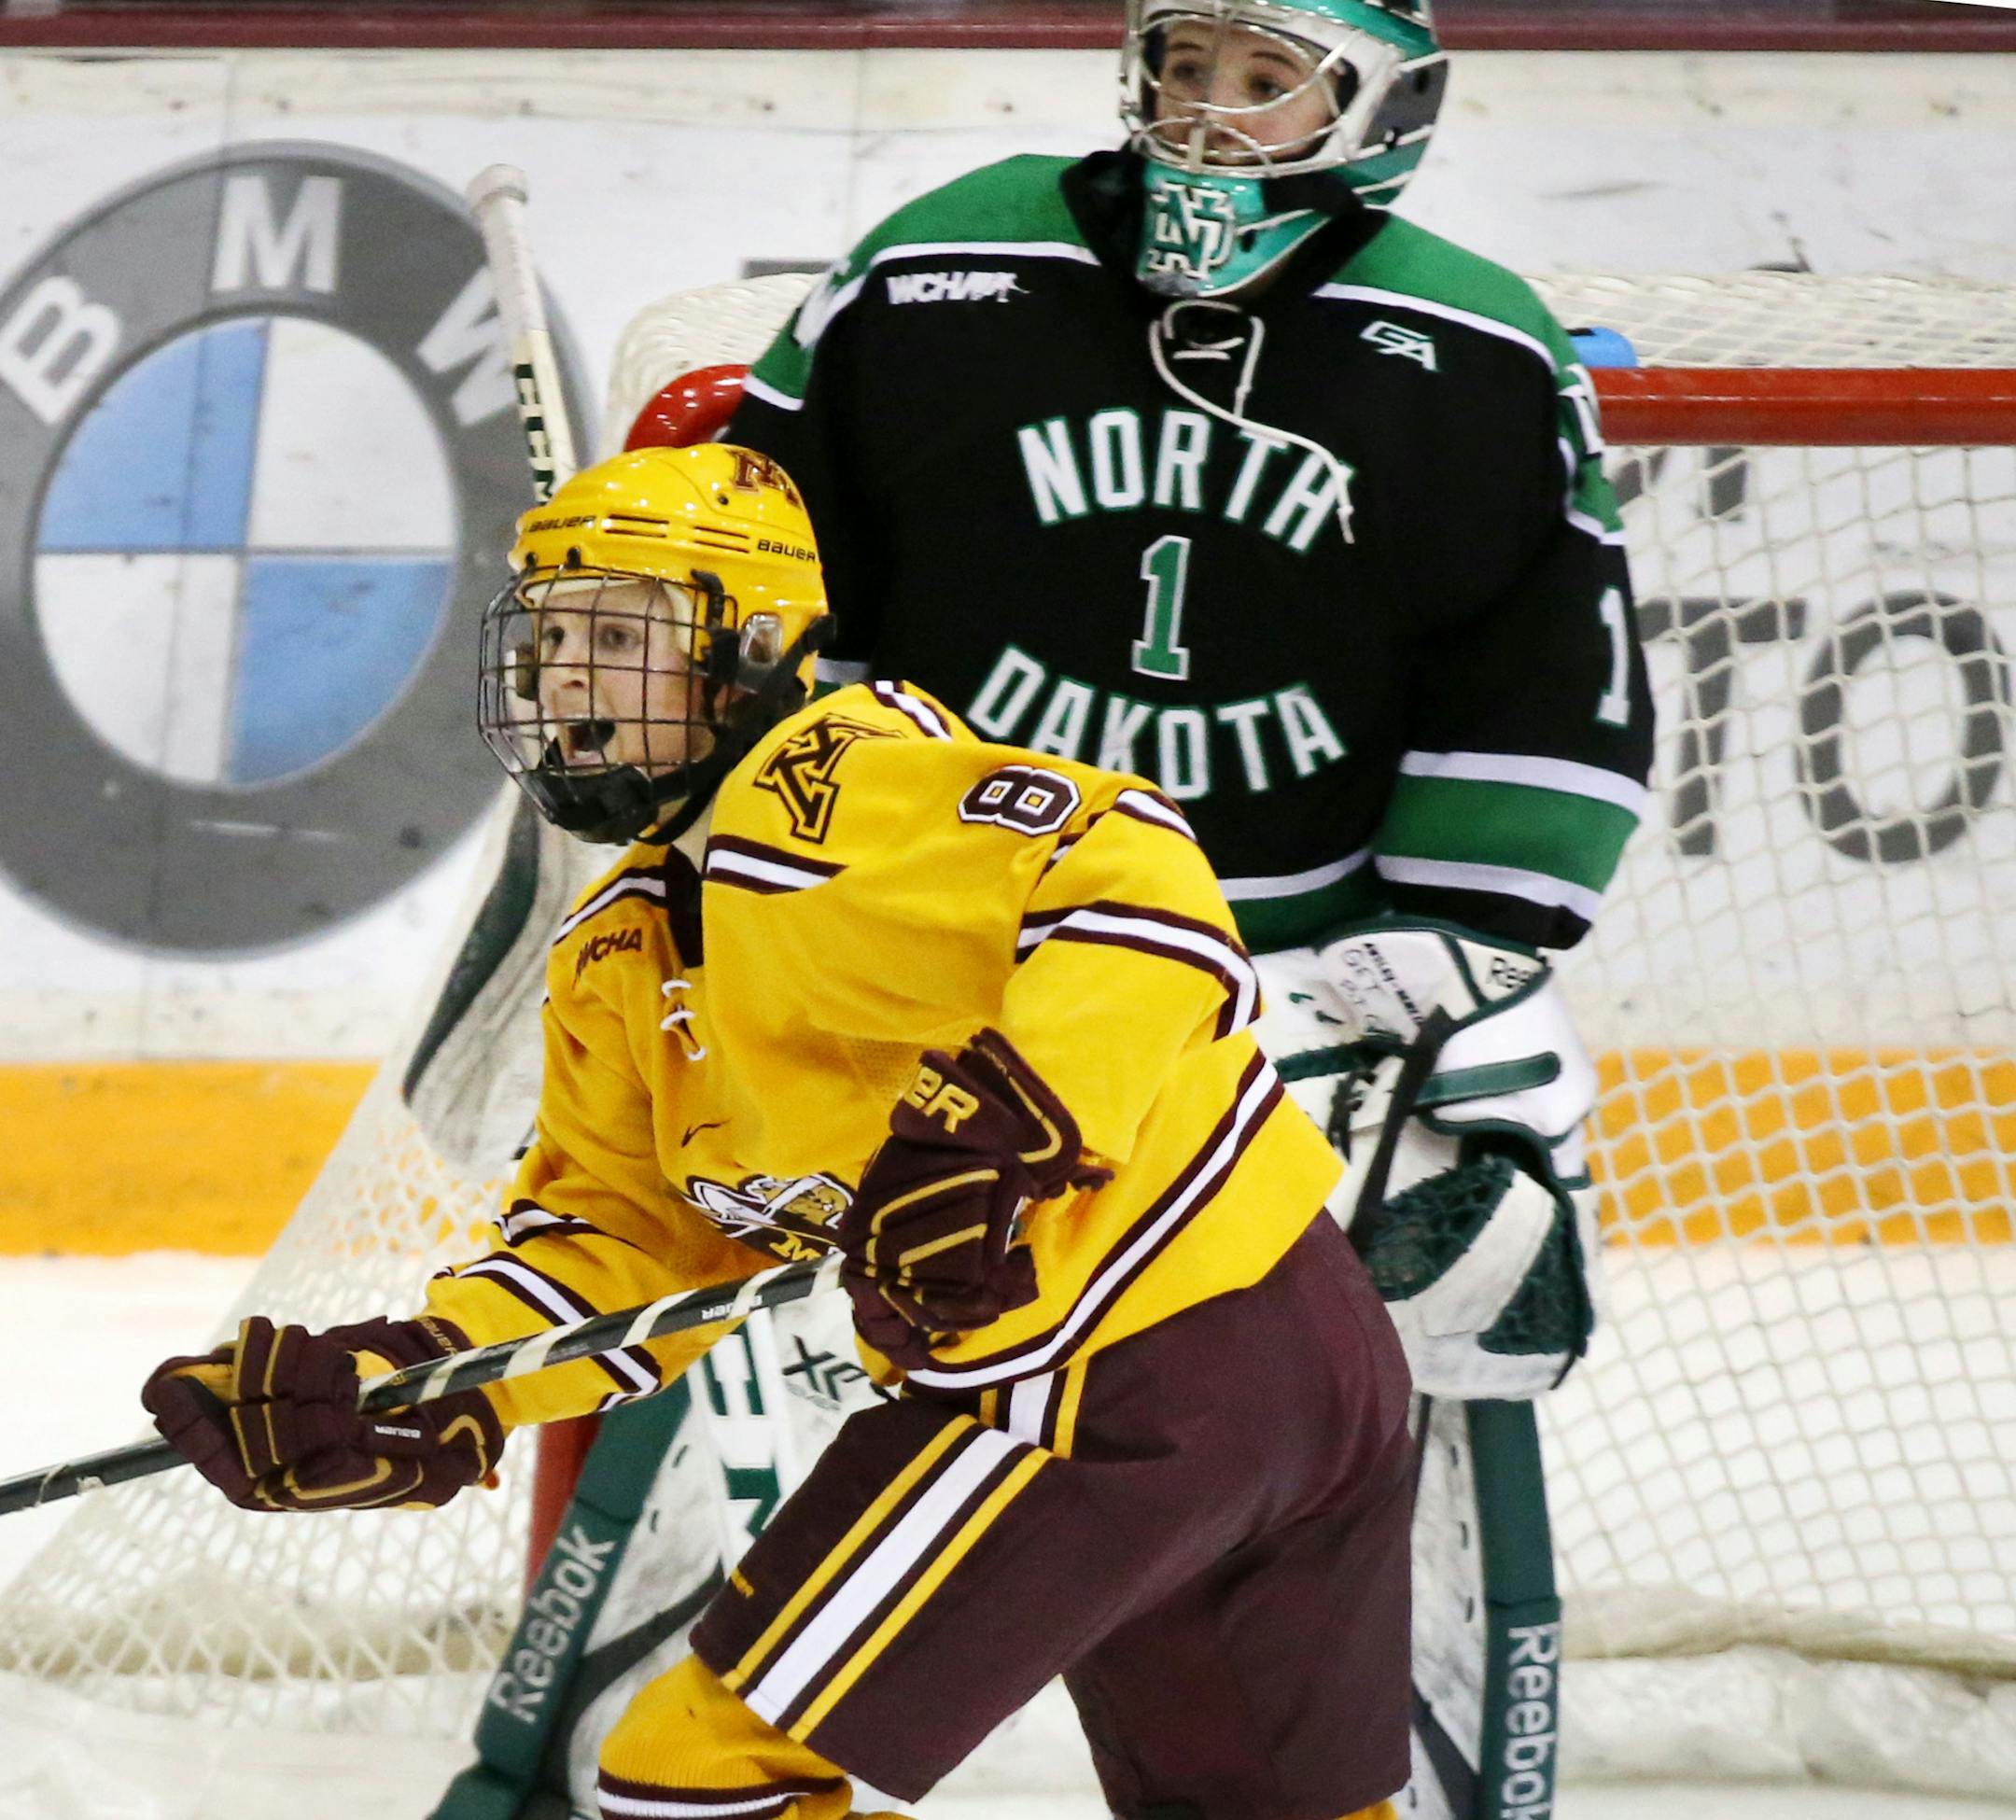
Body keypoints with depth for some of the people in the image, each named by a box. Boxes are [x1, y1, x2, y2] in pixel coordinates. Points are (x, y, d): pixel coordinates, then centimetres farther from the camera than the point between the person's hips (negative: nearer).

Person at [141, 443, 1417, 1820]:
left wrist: (998, 1129, -35)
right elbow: (621, 1238, 15)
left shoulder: (822, 787, -14)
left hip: (1115, 1384, -10)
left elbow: (1137, 882, -25)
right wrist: (418, 1393, -1)